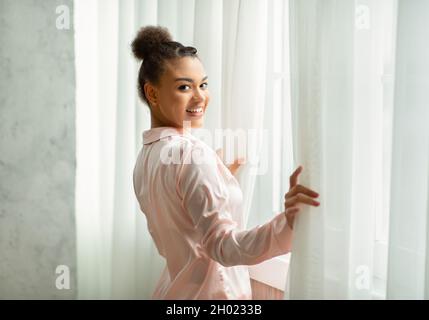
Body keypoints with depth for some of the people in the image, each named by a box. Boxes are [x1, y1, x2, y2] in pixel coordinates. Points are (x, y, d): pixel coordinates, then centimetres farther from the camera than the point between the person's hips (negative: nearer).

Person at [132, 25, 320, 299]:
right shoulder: (192, 153, -23)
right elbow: (224, 248, -30)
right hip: (211, 291, -8)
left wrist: (218, 178, 13)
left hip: (174, 287, 8)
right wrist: (287, 222, -44)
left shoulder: (146, 154, 4)